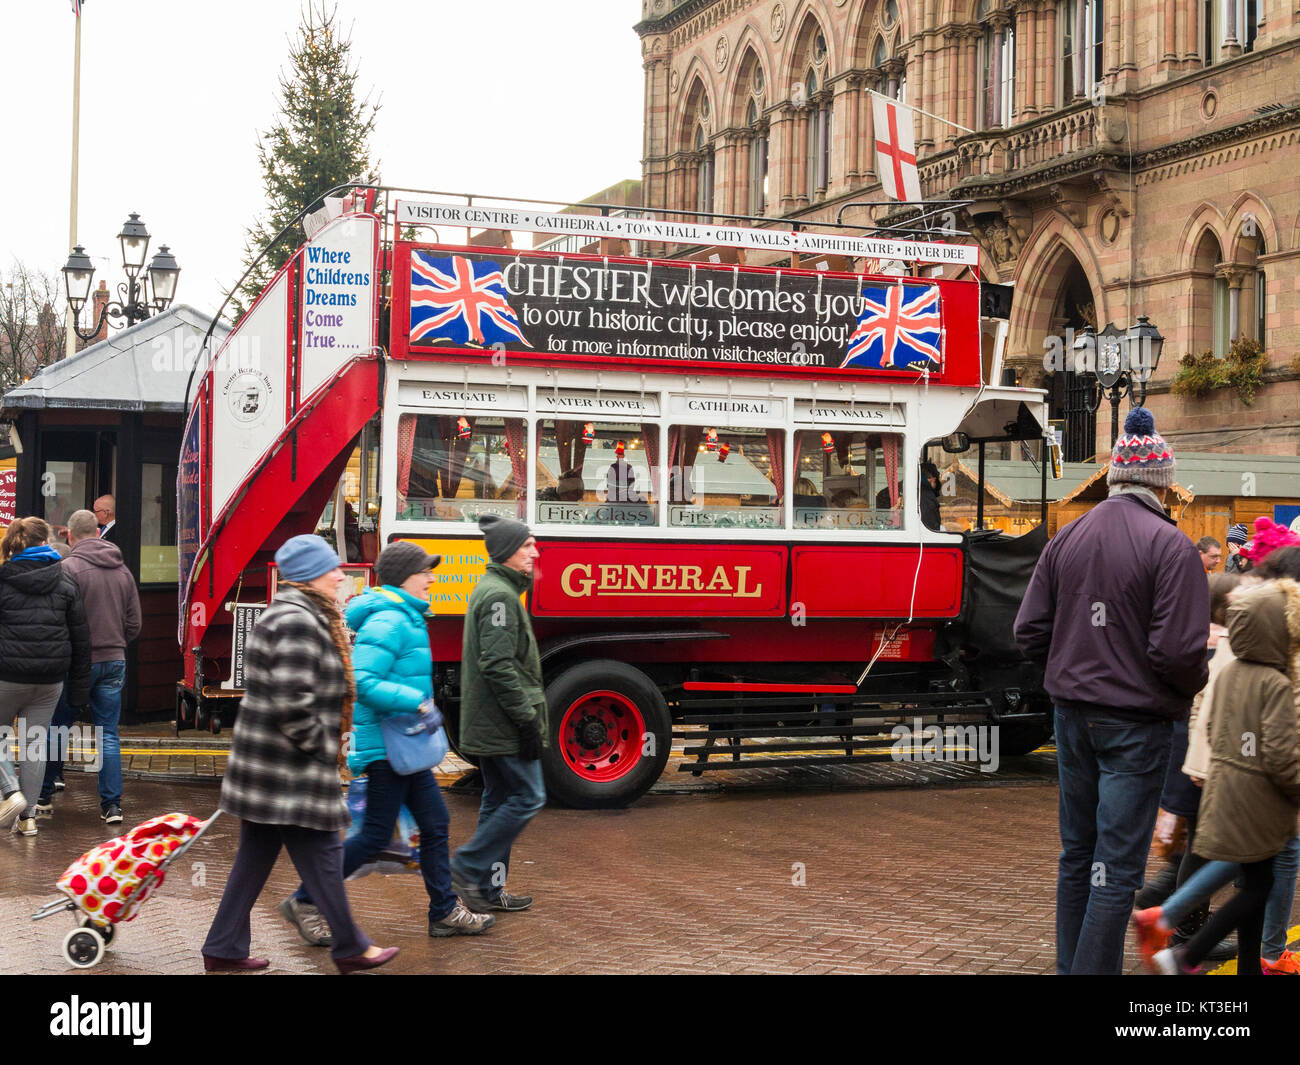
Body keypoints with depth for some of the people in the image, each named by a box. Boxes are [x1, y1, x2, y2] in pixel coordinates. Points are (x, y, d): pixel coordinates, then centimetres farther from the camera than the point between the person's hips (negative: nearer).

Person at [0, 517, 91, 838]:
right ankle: (28, 815, 11)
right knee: (35, 741, 10)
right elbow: (80, 639, 4)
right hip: (50, 679, 3)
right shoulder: (65, 584, 2)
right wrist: (79, 687, 11)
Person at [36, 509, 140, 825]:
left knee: (56, 729, 10)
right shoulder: (123, 570, 8)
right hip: (114, 662, 5)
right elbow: (134, 624, 10)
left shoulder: (69, 567, -11)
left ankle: (44, 796, 19)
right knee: (108, 734, 8)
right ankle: (112, 804, 5)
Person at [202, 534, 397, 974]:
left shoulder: (289, 614, 16)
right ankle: (350, 949, 12)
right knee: (321, 852, 1)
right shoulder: (298, 623, -20)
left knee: (256, 855, 14)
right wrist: (319, 746, -15)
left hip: (263, 762, 11)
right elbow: (292, 702, -27)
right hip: (290, 771, -11)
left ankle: (224, 949, 20)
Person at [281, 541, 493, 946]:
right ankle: (304, 902, 8)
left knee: (435, 823, 12)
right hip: (386, 745, -10)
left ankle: (445, 912, 20)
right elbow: (362, 683, -27)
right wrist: (416, 701, -25)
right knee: (375, 835, -3)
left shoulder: (407, 618, 13)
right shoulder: (388, 622, -19)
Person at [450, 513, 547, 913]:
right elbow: (498, 666, -23)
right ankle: (467, 868, -4)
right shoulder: (500, 595, -16)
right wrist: (526, 719, -21)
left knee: (498, 800, 14)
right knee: (527, 796, -6)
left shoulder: (493, 590, 17)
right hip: (503, 724, -11)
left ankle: (487, 889, 18)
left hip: (489, 725, 11)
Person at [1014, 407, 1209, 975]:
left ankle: (1070, 965, 28)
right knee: (1117, 865, 0)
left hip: (1072, 713, 6)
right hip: (1136, 723, -6)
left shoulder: (1066, 538, 3)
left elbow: (1029, 634, 2)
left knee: (1077, 853, 18)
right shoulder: (1172, 548, -14)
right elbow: (1179, 652, -20)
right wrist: (1195, 685, 1)